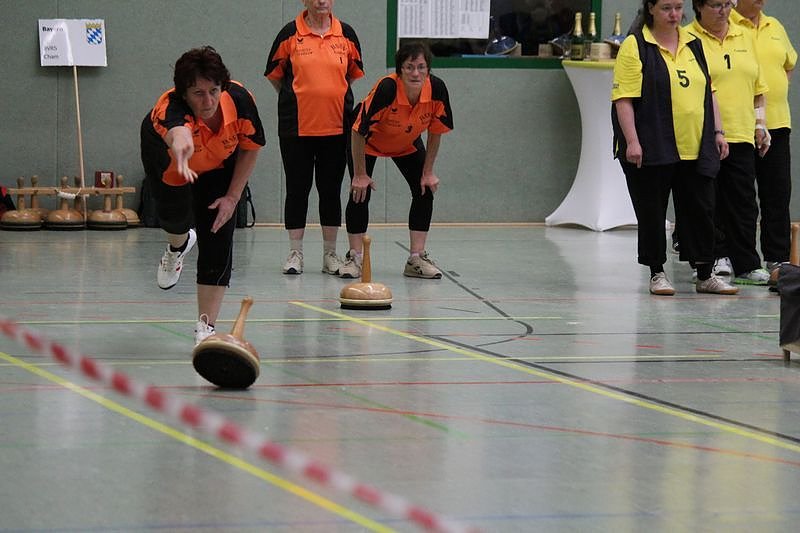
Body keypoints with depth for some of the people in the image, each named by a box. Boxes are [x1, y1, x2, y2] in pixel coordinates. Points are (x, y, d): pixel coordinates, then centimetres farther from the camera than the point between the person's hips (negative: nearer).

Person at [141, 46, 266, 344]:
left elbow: (250, 148, -15)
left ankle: (205, 328, -2)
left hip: (219, 165, 1)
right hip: (166, 155, -1)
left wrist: (233, 197, -17)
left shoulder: (240, 100, -35)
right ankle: (179, 245, 36)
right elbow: (178, 134, -71)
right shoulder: (169, 108, -45)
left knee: (218, 241, -9)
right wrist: (182, 148, -95)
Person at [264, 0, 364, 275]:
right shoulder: (290, 34, -3)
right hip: (296, 126, -2)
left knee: (331, 190, 7)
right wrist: (297, 98, 10)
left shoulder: (346, 34, 3)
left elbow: (353, 74, 16)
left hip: (336, 126, 2)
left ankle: (330, 253, 14)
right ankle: (295, 253, 10)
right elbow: (274, 75, 6)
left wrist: (332, 95, 12)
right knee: (297, 188, 3)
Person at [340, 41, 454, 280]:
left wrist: (428, 172, -9)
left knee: (425, 190, -5)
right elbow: (359, 132, -30)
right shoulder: (386, 89, -40)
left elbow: (435, 132, -11)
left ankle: (417, 259, 3)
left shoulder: (437, 90, -29)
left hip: (407, 143, 4)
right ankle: (355, 257, -2)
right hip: (371, 140, -4)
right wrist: (360, 174, -25)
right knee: (360, 192, -14)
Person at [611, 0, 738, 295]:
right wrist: (632, 141, -18)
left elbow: (707, 91, 18)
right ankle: (657, 273, 14)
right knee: (652, 212, 3)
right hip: (651, 150, -5)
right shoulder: (635, 47, -6)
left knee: (701, 210, 6)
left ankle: (705, 275, 14)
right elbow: (623, 98, -11)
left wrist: (717, 132, 12)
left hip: (695, 148, 5)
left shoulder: (693, 44, 12)